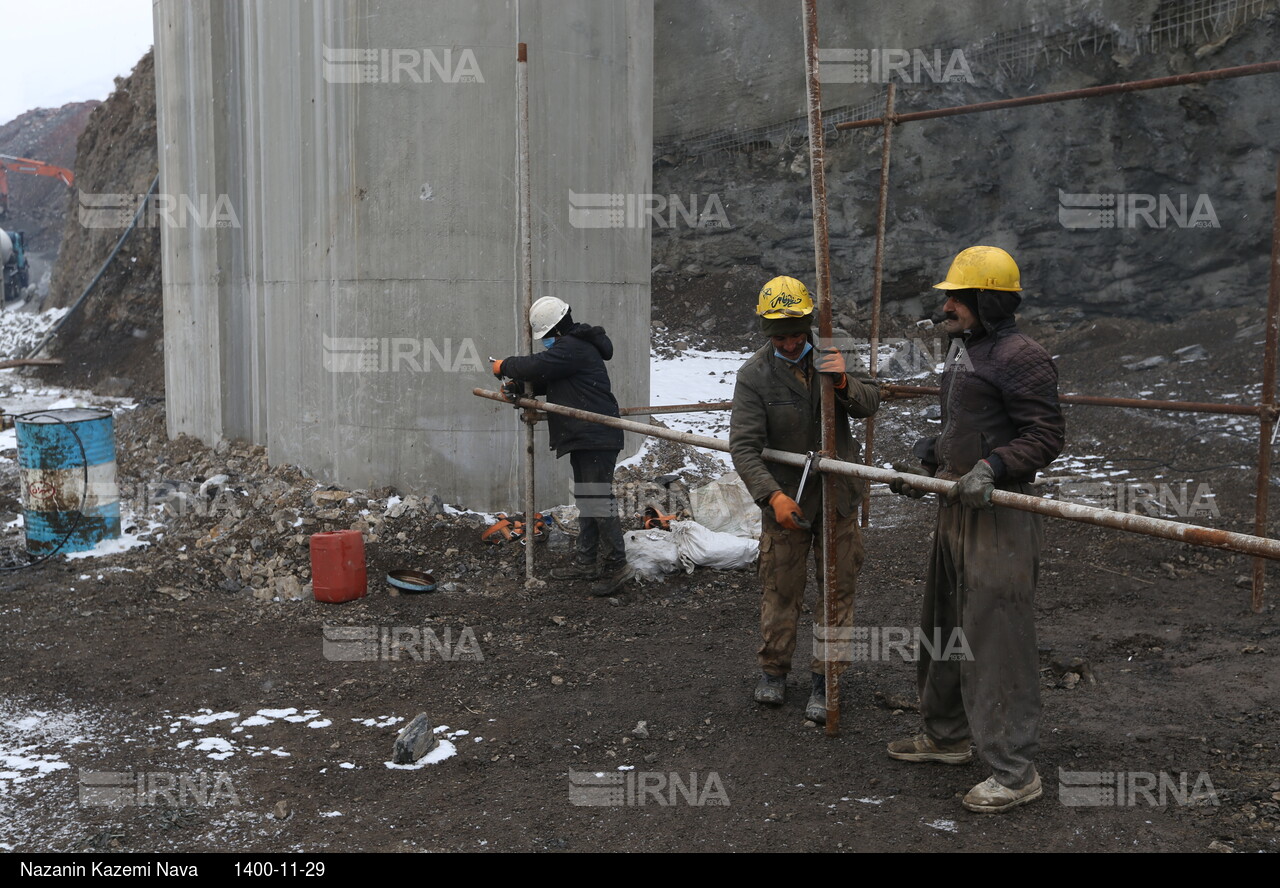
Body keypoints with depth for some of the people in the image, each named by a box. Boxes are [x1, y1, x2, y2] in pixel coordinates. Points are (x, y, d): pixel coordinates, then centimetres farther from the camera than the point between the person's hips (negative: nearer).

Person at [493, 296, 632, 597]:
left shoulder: (572, 347, -15)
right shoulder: (573, 345, 20)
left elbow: (537, 366, -23)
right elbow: (548, 378, 24)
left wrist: (505, 366, -4)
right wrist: (518, 386, 8)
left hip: (596, 437, -12)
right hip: (584, 437, 12)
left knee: (598, 499, -11)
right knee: (585, 499, 15)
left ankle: (615, 564, -8)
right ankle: (587, 562, 22)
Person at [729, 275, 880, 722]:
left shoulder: (830, 358, -1)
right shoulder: (754, 375, -13)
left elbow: (870, 403, -8)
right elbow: (744, 446, -19)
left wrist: (844, 383, -31)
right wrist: (773, 495, -33)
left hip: (837, 496, 3)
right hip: (785, 499, -3)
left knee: (838, 588, 7)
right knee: (781, 589, 9)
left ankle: (824, 679, 19)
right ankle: (774, 669, 29)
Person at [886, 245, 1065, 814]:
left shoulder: (1020, 357, -15)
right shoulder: (962, 352, 16)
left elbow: (1046, 435, -18)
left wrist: (990, 467, -28)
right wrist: (927, 472, 16)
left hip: (998, 513, -10)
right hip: (955, 508, 10)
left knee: (995, 638, -6)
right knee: (943, 627, 19)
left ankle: (1014, 771, 4)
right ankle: (947, 735, 36)